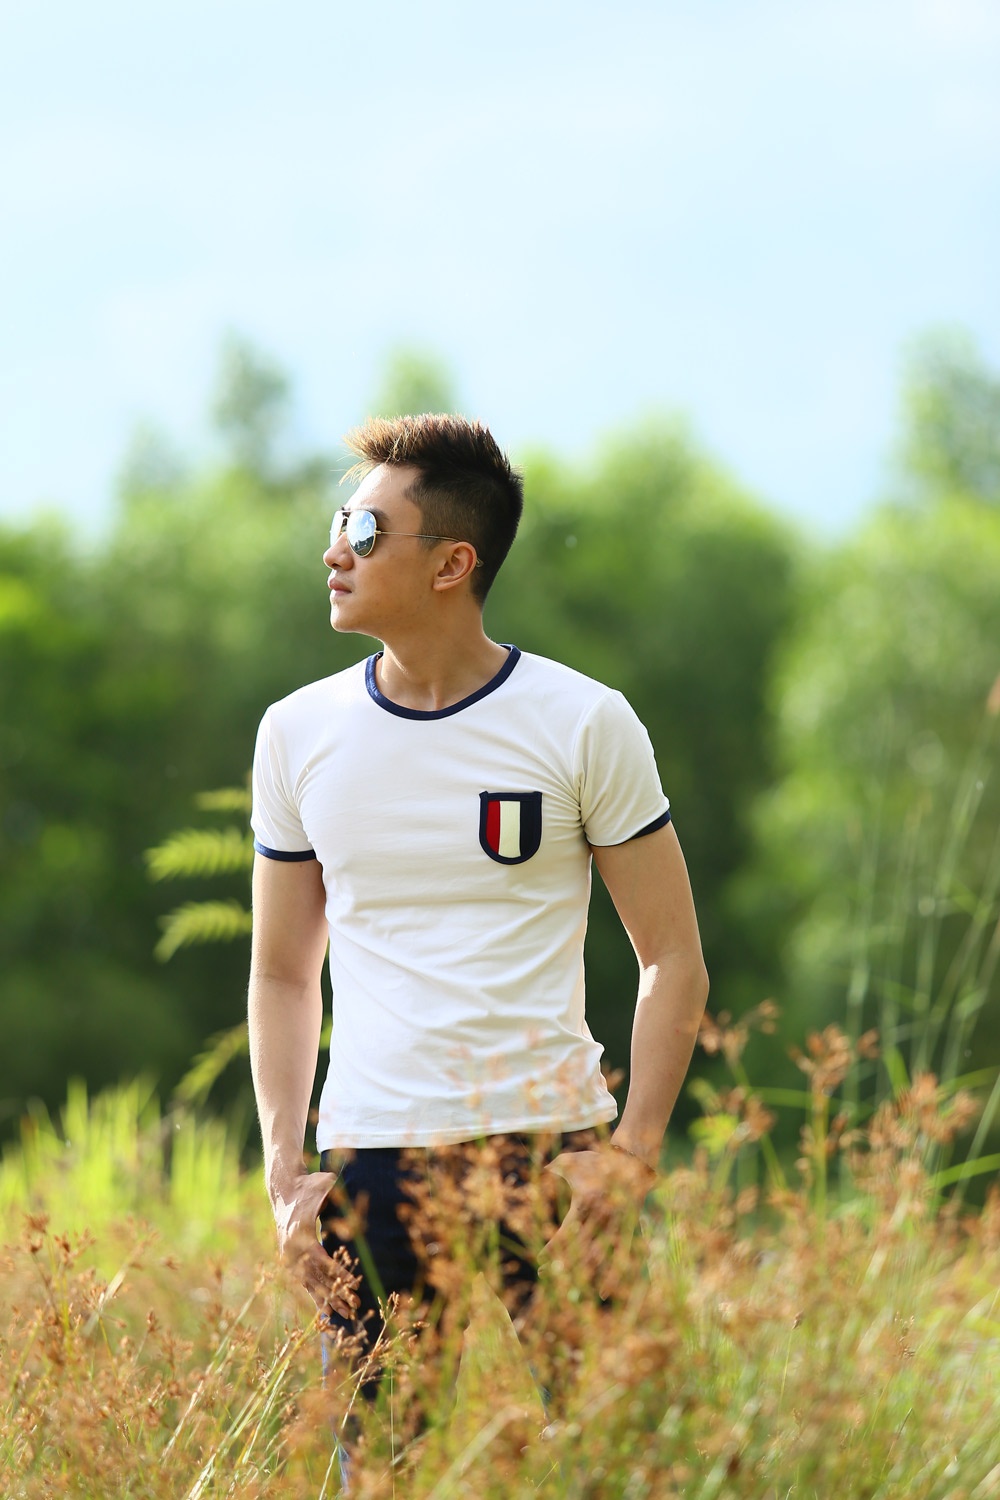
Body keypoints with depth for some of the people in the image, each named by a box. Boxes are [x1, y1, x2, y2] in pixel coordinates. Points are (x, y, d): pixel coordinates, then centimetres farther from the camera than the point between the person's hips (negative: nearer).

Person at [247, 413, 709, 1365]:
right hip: (368, 1165, 3)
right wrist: (286, 1176, 3)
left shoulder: (582, 724, -1)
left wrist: (628, 1157, -11)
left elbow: (673, 961, 1)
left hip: (547, 1151, -2)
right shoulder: (298, 733, 8)